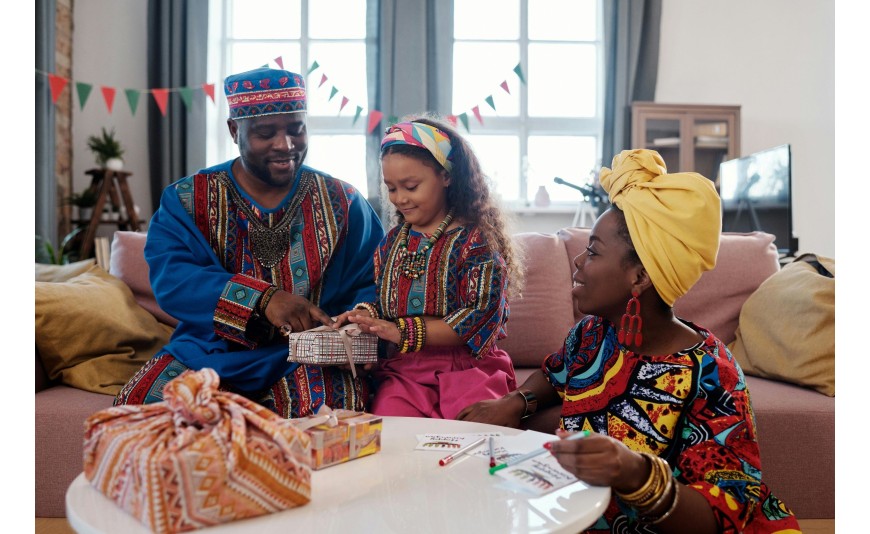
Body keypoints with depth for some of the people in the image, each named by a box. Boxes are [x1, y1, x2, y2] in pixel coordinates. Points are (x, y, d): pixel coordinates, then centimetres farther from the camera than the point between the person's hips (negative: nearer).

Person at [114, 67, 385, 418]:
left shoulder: (343, 204, 5)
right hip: (210, 349, 2)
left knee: (328, 403, -33)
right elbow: (169, 277, -12)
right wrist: (263, 298, -27)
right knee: (139, 403, -23)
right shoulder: (186, 200, 4)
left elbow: (373, 283, 4)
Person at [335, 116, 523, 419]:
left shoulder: (476, 240, -7)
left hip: (468, 368, -4)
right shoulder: (393, 241, 13)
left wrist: (404, 332, -20)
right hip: (402, 370, 4)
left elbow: (480, 317, -15)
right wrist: (364, 315, -2)